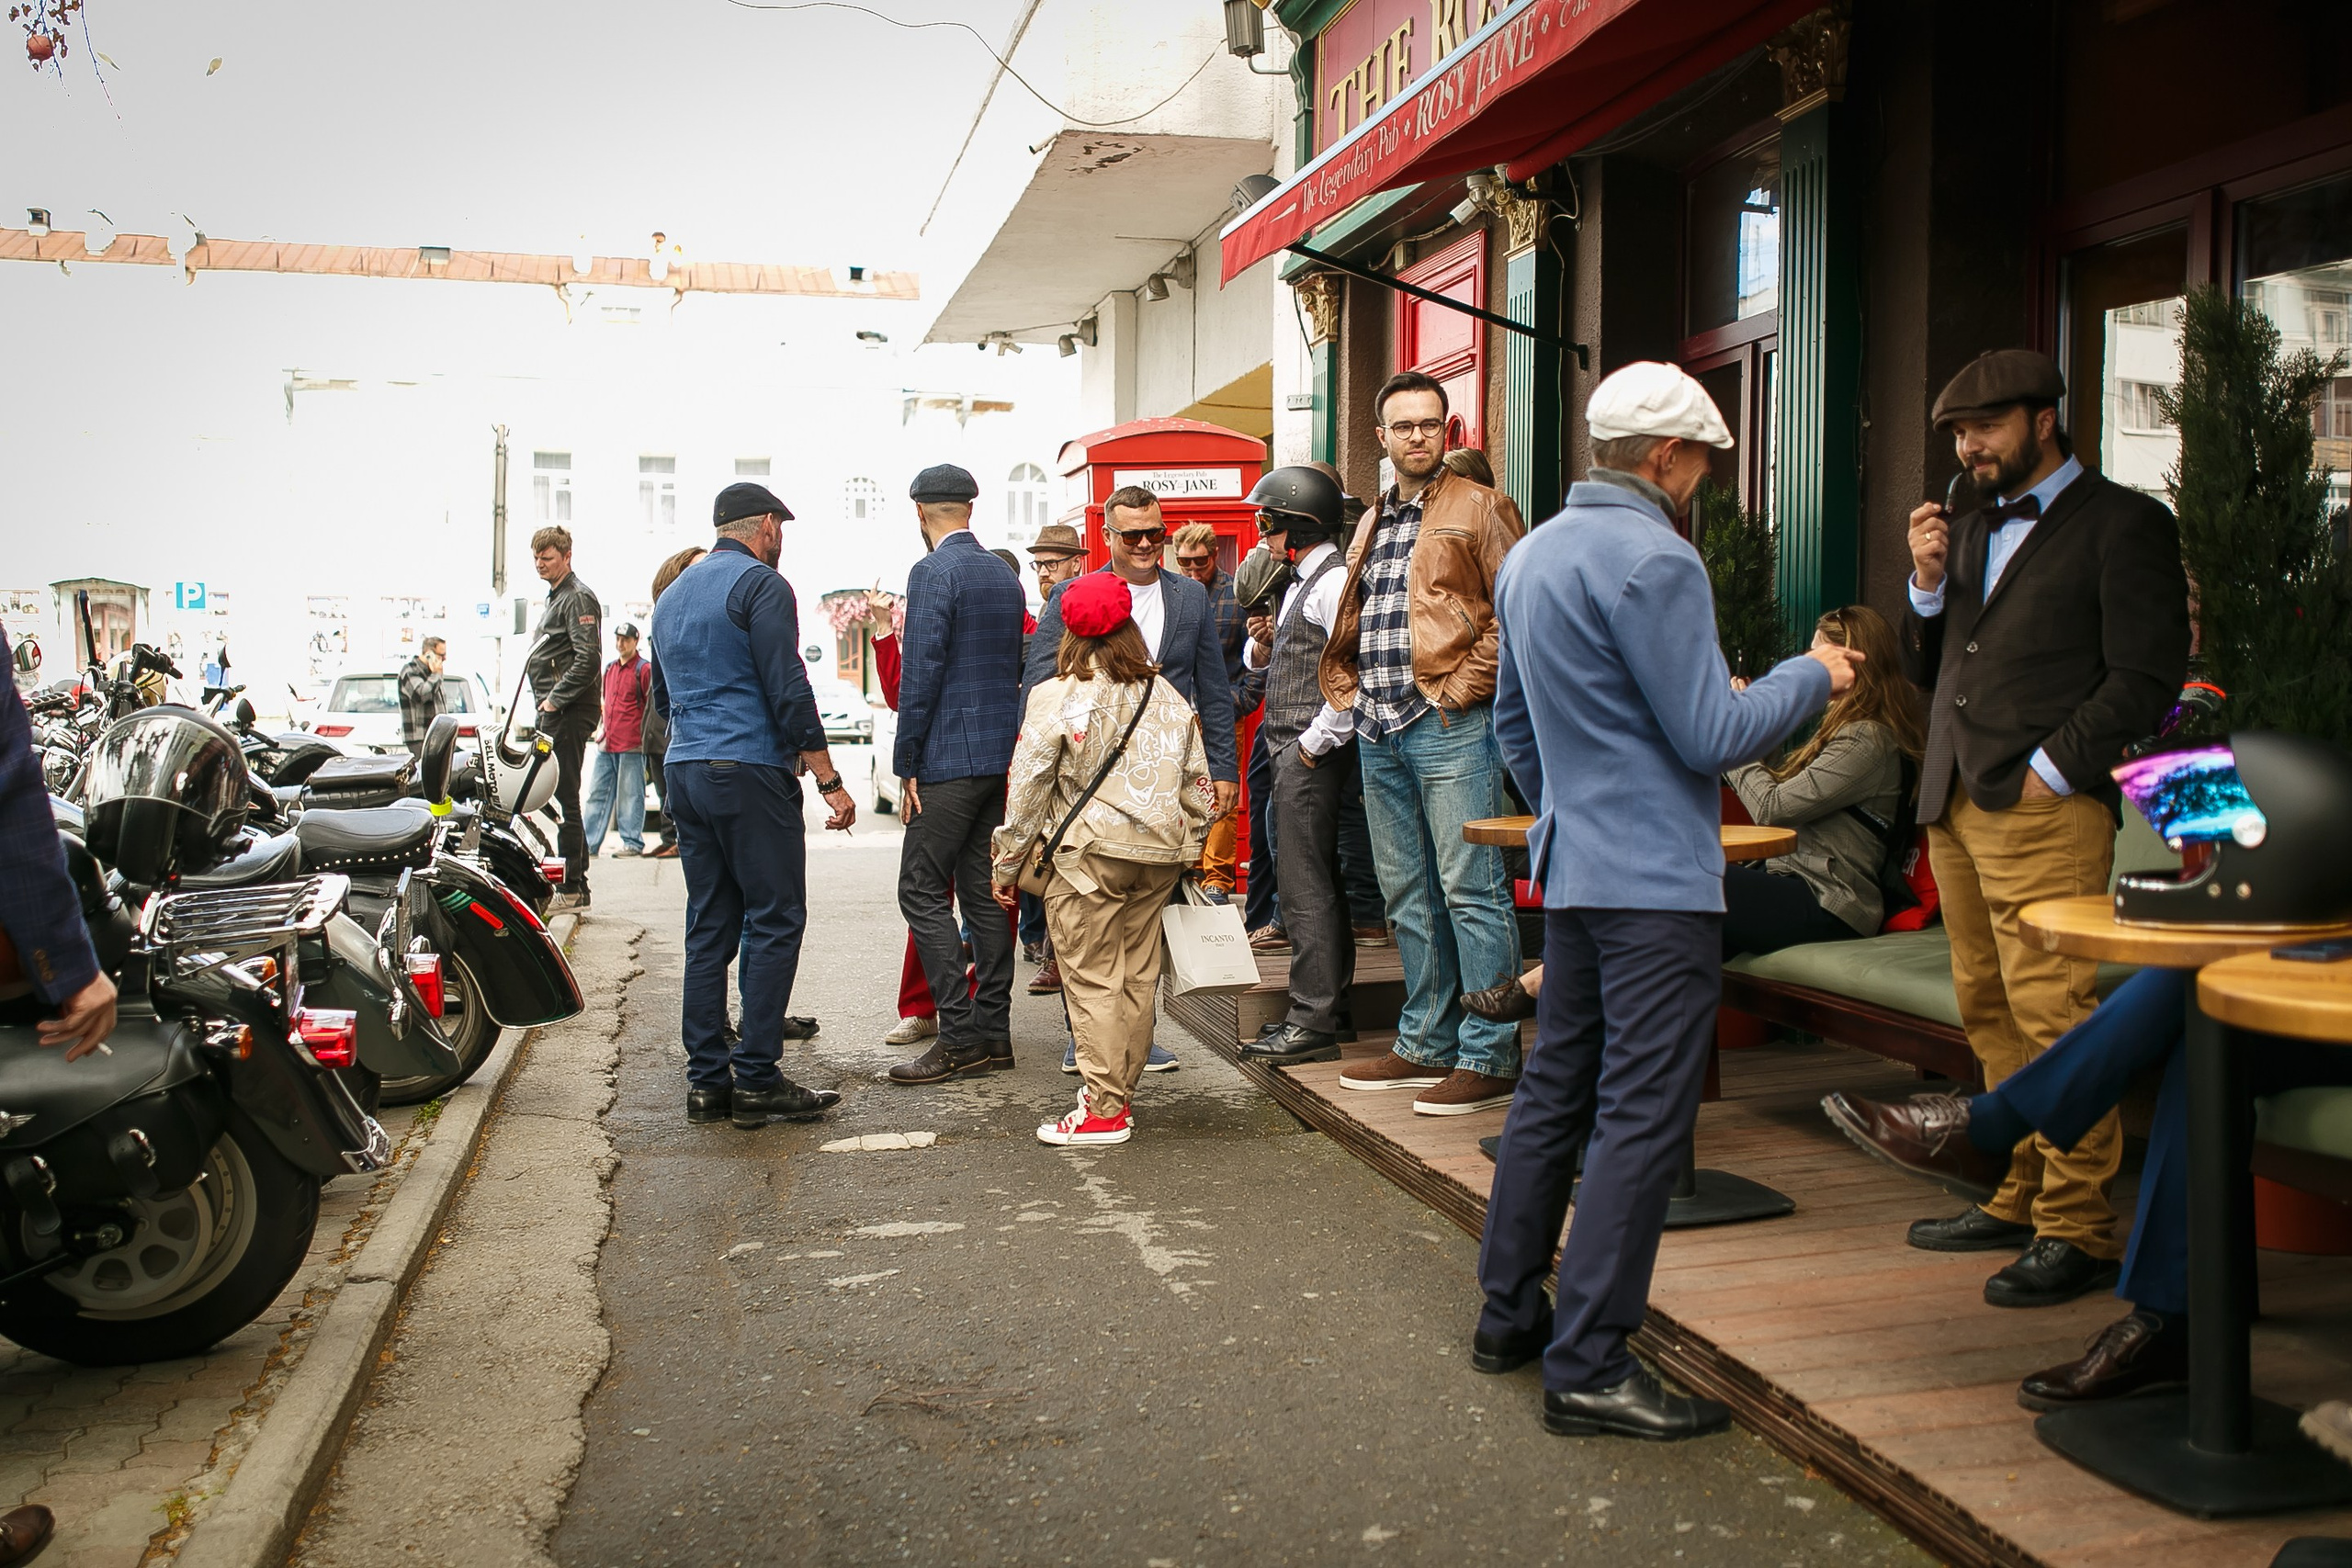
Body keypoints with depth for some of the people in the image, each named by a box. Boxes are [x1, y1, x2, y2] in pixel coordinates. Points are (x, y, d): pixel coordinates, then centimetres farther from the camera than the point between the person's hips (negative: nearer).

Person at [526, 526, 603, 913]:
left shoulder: (578, 598, -11)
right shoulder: (557, 596, 22)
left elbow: (588, 659, -21)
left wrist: (556, 699, -17)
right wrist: (548, 700, 16)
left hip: (568, 711, -11)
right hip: (556, 710, 11)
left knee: (564, 798, -9)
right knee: (561, 798, 12)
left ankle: (570, 889, -7)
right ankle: (576, 886, 17)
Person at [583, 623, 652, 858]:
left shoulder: (644, 669, -3)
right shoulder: (609, 668, 18)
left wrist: (643, 737, -7)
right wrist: (601, 728, 19)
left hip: (631, 745, -7)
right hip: (606, 743, 7)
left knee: (630, 795, -4)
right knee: (597, 793, 7)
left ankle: (632, 843, 1)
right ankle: (589, 843, 10)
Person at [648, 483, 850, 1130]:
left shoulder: (672, 594, 20)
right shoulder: (761, 584, -6)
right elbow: (788, 690, -14)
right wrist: (830, 781, -12)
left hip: (685, 775, 8)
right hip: (752, 772, -8)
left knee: (710, 926, 9)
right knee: (774, 921, -4)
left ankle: (707, 1080, 9)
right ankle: (757, 1081, -5)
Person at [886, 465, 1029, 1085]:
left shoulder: (933, 572, -11)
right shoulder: (1006, 575, 15)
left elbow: (920, 675, -16)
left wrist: (908, 764, -11)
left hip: (950, 759, -8)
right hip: (1002, 755, 9)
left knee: (922, 892, -5)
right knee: (983, 894, 11)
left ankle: (959, 1034, -7)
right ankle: (993, 1033, 13)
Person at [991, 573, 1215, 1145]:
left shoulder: (1055, 697, -4)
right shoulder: (1169, 698, 11)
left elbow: (1028, 790, -3)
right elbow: (1200, 788, 14)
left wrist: (1008, 864, 5)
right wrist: (1189, 851, 24)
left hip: (1090, 855, -5)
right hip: (1159, 852, 5)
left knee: (1093, 981, 0)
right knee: (1137, 979, 12)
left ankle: (1104, 1111, 0)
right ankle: (1121, 1091, 21)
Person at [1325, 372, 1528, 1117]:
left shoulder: (1479, 508, -1)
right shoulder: (1372, 525, 20)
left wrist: (1463, 686, -13)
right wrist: (1349, 690, 14)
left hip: (1450, 724, -8)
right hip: (1380, 732, 8)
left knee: (1471, 892, -7)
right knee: (1408, 897, 12)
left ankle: (1488, 1058, -2)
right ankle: (1426, 1044, 21)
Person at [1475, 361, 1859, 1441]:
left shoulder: (1532, 554, 14)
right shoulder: (1651, 559, -15)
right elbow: (1710, 737, -15)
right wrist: (1813, 677, 0)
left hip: (1572, 869, 10)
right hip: (1656, 882, -9)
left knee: (1555, 1092, 16)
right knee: (1641, 1118, -6)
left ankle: (1508, 1315, 25)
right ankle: (1589, 1367, -3)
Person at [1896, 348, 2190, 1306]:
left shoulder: (2121, 523, -1)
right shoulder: (1968, 532, 20)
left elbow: (2147, 677, -8)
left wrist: (2051, 768, -13)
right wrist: (1927, 582, 4)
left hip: (2043, 808, -7)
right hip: (1954, 805, 8)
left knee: (2049, 1009, -9)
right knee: (1989, 1012, 11)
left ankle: (2080, 1229, -1)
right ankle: (2023, 1199, 21)